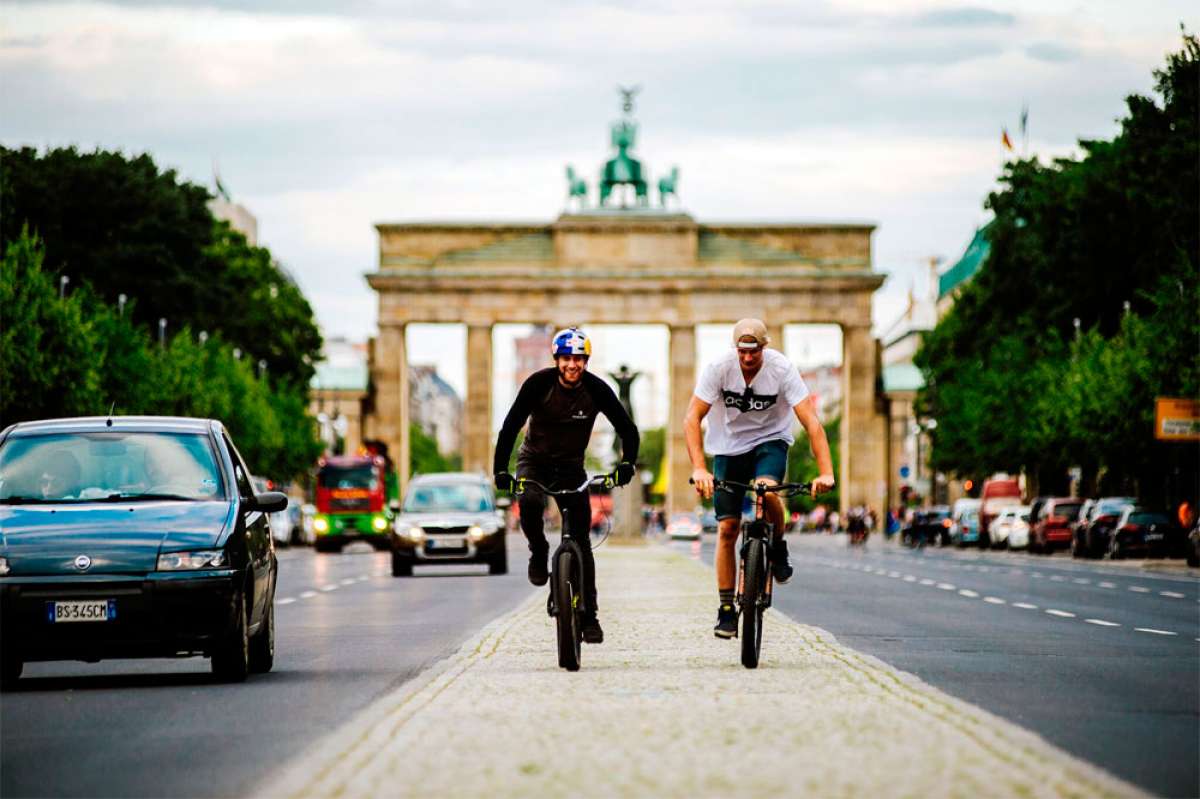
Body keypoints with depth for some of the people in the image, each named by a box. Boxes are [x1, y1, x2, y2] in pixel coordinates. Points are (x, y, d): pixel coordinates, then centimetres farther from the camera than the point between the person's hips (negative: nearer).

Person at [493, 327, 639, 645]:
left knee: (581, 541, -5)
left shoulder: (596, 389, -16)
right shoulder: (538, 384, -20)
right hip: (535, 460, -1)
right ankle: (539, 554, -5)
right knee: (530, 503, -34)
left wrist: (627, 464, -29)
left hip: (571, 466, 1)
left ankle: (589, 616, 1)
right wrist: (500, 470, -32)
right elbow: (510, 426, -22)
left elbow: (628, 430, -11)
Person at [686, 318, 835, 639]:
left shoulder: (782, 369, -23)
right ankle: (726, 610, 8)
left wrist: (826, 472, -38)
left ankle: (779, 547, -3)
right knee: (727, 530, -3)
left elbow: (811, 422, -26)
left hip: (770, 441, -1)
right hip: (729, 446, 1)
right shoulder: (719, 368, -22)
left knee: (766, 490, -34)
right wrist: (699, 468, -38)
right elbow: (692, 418, -25)